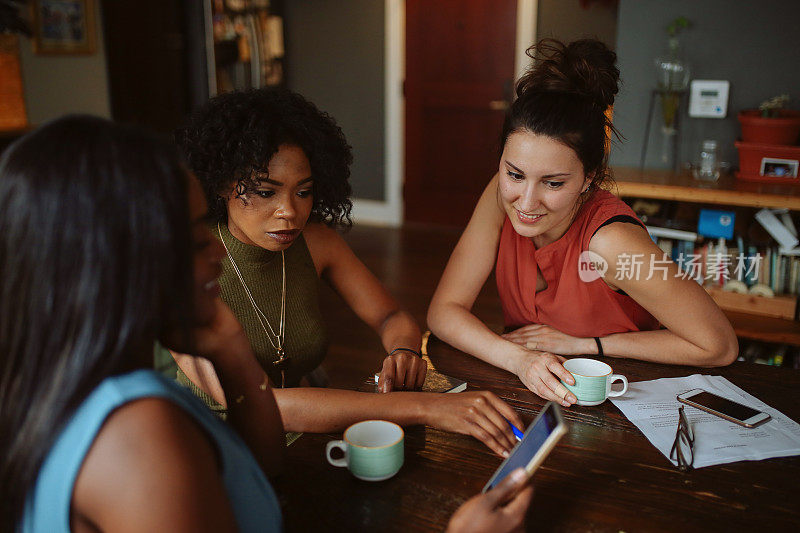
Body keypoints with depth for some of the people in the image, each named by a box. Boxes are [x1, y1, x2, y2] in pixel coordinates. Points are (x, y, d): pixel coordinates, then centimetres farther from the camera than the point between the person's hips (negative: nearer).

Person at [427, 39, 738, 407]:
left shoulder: (608, 242, -28)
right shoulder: (504, 195, -15)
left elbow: (719, 346, -19)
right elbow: (444, 309, -12)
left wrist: (583, 343, -17)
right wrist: (519, 359, -29)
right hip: (529, 392, 3)